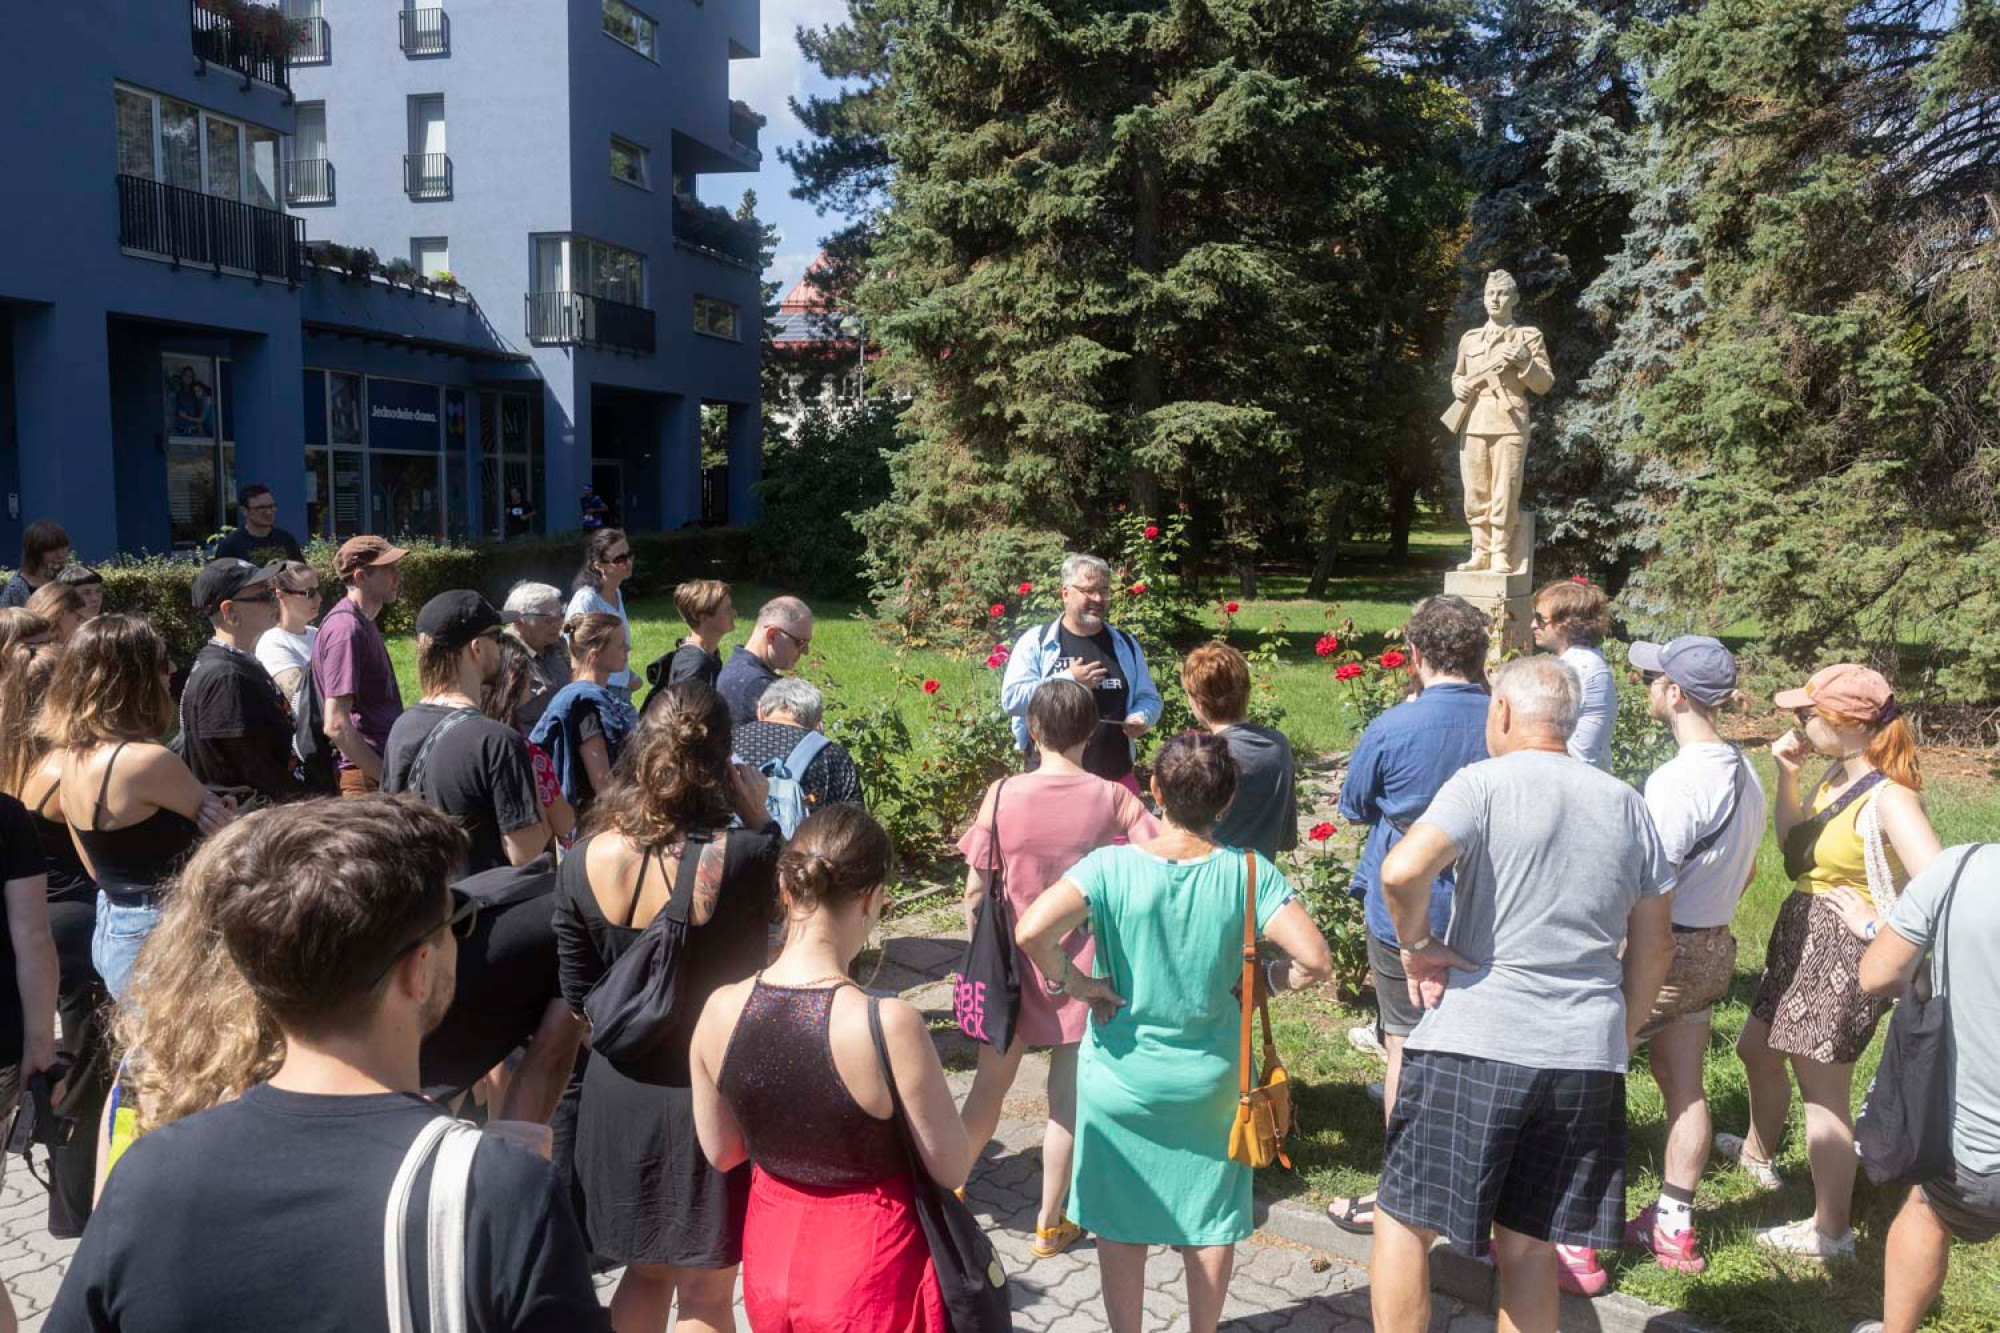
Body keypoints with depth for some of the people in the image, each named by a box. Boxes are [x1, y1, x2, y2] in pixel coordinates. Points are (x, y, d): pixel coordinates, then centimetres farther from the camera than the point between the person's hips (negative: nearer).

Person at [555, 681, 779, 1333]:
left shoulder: (585, 860, -10)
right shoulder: (743, 855, -25)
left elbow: (578, 997, 0)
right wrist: (760, 822, -8)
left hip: (620, 1090, 4)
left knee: (645, 1270, 25)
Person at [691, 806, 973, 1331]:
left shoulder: (720, 1010, -14)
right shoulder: (888, 1025, -28)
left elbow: (721, 1153, 0)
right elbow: (952, 1169, -15)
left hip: (771, 1253, 4)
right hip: (869, 1266, -3)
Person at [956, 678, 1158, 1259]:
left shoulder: (1002, 794, -11)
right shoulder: (1111, 798, -11)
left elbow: (975, 891, -8)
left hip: (1015, 964, 1)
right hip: (1083, 970, 0)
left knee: (989, 1083, 19)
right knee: (1066, 1099, 11)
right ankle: (1050, 1223, 22)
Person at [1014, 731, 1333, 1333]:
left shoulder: (1113, 865, -18)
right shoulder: (1248, 872, -15)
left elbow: (1030, 930, -31)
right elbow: (1315, 960, -20)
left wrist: (1071, 980, -14)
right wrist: (1253, 981, -3)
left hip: (1121, 1075, -1)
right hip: (1210, 1079, 1)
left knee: (1121, 1221, 19)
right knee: (1211, 1218, 22)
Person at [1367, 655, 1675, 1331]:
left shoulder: (1486, 783, -8)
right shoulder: (1626, 804, 10)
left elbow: (1402, 870, -25)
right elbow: (1654, 942, 16)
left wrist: (1417, 943, -9)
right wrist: (1621, 1038, 24)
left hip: (1474, 1045, -6)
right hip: (1587, 1054, 6)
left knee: (1403, 1222, 7)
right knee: (1526, 1244, 16)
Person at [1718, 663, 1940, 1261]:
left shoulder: (1889, 797, -25)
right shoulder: (1838, 776, 3)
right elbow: (1794, 845, 13)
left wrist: (1877, 929, -20)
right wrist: (1786, 775, 3)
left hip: (1843, 953, -10)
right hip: (1800, 935, 10)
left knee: (1821, 1089, 3)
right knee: (1756, 1049, 26)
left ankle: (1830, 1229, 19)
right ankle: (1758, 1151, 50)